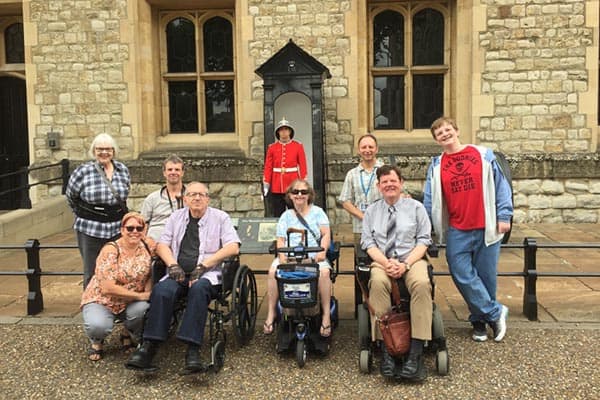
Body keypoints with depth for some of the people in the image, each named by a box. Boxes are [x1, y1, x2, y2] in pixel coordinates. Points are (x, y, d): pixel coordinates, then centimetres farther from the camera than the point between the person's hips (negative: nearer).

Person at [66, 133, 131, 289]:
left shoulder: (123, 170, 5)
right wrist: (85, 214, 13)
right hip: (90, 229, -3)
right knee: (92, 272, 5)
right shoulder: (83, 171, -7)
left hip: (117, 228, 3)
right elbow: (70, 196, 6)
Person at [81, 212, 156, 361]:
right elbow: (108, 288, -24)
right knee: (98, 325, -34)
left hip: (131, 303, 4)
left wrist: (148, 291, -14)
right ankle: (96, 342, 6)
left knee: (144, 310, -29)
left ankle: (127, 335, 6)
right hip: (101, 300, -4)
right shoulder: (111, 250, -19)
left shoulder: (147, 245, -7)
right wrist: (140, 295, -21)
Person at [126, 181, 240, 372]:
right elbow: (162, 245, 14)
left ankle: (193, 349, -39)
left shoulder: (220, 217, 8)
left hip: (207, 274, -3)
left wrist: (203, 265, -11)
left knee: (198, 288, -36)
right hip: (179, 274, 3)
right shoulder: (176, 217, 20)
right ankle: (149, 346, -31)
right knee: (162, 290, -29)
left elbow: (233, 248, -4)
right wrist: (173, 265, -6)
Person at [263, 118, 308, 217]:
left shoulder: (298, 146, 2)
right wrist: (266, 185, 1)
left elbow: (303, 167, 1)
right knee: (277, 216, 5)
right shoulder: (272, 148, 6)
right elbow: (268, 167, 6)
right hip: (276, 188, 1)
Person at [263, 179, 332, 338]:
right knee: (273, 271, -28)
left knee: (324, 271, -34)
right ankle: (271, 313, -14)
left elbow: (326, 235, 6)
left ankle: (326, 315, -22)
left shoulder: (317, 212, 15)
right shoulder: (286, 216, 18)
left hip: (314, 255, -1)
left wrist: (322, 251, -13)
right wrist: (282, 256, -11)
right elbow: (280, 240, 9)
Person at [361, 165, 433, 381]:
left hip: (412, 260, 0)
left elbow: (423, 240, 4)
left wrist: (406, 264, -13)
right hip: (382, 261, 1)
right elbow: (368, 243, 6)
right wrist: (386, 262, -13)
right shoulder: (371, 211, 15)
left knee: (422, 283, -35)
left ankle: (416, 353, -34)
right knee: (377, 282, -35)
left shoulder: (416, 207, 11)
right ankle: (385, 350, -32)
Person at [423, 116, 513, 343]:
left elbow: (500, 185, 3)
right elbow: (430, 201, 7)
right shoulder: (436, 166, 8)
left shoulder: (483, 154, 3)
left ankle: (480, 319, 24)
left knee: (485, 276, 6)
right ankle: (495, 312, 11)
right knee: (463, 275, -6)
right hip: (457, 231, 1)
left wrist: (504, 216, -3)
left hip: (486, 228, -1)